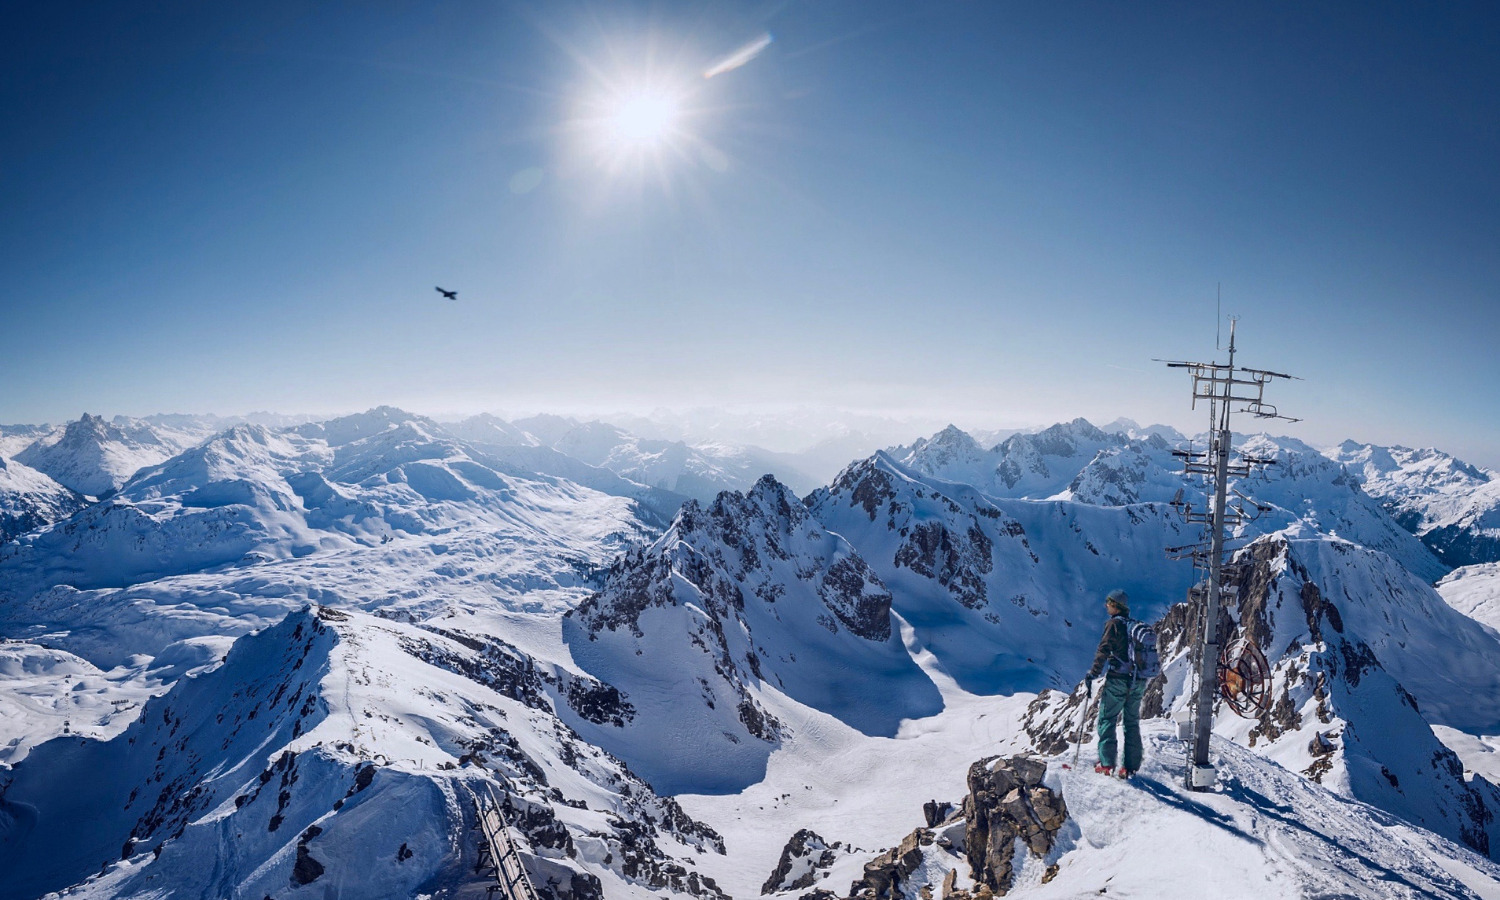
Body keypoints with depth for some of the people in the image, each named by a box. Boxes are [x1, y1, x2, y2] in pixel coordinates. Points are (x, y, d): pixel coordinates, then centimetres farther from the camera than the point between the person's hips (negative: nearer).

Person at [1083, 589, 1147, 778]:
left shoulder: (1114, 624, -8)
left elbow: (1103, 651, -14)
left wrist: (1093, 674, -6)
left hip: (1117, 679, -7)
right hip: (1138, 682, 7)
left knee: (1107, 720, 1)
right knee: (1132, 722, 11)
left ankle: (1106, 763, -3)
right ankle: (1131, 766, 11)